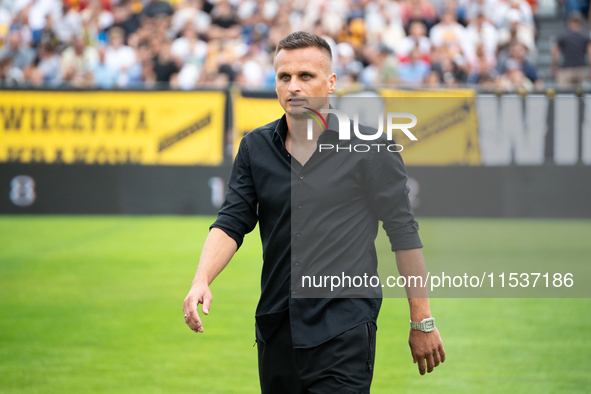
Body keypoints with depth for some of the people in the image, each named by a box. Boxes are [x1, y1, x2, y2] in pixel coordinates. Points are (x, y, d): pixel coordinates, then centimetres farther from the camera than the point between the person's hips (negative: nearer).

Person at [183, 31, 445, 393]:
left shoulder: (369, 148, -4)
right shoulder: (255, 148, 8)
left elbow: (403, 231, -1)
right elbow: (232, 222, 5)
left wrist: (422, 322, -1)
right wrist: (202, 280, -15)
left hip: (343, 334, -5)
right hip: (275, 332, 5)